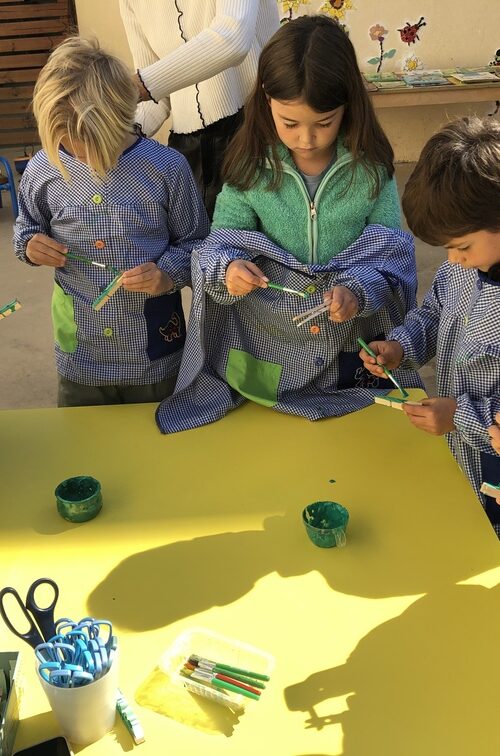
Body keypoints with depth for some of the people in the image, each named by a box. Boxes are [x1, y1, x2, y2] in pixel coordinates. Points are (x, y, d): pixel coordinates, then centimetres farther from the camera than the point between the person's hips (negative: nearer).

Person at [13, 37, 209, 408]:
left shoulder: (166, 167, -14)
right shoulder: (42, 171, -7)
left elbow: (194, 241, -3)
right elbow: (27, 226, 12)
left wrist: (169, 274, -21)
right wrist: (30, 243, -10)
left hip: (154, 353, -2)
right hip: (81, 354, 2)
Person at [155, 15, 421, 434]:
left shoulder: (371, 167, -10)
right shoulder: (251, 168, -9)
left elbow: (395, 255, -9)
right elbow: (218, 245, -7)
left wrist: (359, 292, -29)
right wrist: (227, 269, -31)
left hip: (355, 356, 0)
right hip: (267, 359, 0)